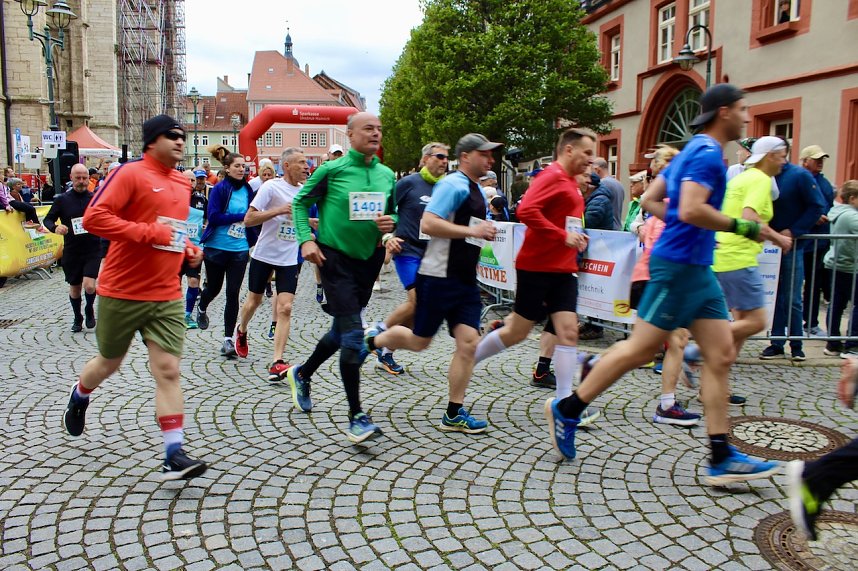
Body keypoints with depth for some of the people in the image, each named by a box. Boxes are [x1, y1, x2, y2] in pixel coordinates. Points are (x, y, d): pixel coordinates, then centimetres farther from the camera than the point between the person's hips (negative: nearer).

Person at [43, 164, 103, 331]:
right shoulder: (62, 200, 0)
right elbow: (48, 219, 5)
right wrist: (55, 227, -17)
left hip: (93, 250, -1)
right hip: (71, 251, 2)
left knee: (89, 286, -16)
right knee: (74, 287, 13)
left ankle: (90, 309, 16)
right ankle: (77, 318, 35)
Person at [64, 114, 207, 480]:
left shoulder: (182, 184, 11)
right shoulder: (131, 174, -10)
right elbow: (94, 218, -19)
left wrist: (188, 250, 6)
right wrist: (149, 233, -25)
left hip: (167, 297, 4)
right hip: (122, 293, -4)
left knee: (168, 371, -5)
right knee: (109, 363, 17)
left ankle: (174, 455, -4)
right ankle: (79, 397, 51)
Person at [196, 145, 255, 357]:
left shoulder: (248, 190, 4)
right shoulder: (219, 189, -9)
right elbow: (213, 217, -16)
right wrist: (241, 216, -19)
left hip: (239, 250, 2)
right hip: (217, 247, -2)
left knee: (233, 294, -1)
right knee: (214, 287, 16)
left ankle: (228, 339, 6)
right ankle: (201, 309, 51)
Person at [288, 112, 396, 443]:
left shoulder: (387, 175, 6)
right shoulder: (332, 170, -8)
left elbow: (393, 214, 16)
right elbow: (300, 202, 1)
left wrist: (390, 224, -7)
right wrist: (306, 239, -11)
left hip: (369, 258, 6)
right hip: (336, 257, -6)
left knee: (342, 330, 18)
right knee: (352, 334, -13)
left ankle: (302, 374, 44)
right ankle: (356, 416, -5)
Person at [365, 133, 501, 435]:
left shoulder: (479, 191, 16)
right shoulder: (453, 184, -13)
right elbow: (428, 223, -24)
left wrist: (485, 232, 13)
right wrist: (472, 231, -24)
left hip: (466, 280, 8)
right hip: (438, 276, -8)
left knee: (468, 342, -1)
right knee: (419, 341, 4)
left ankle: (454, 414, 7)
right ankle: (373, 338, 33)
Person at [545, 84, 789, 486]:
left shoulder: (693, 152, 19)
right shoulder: (707, 153, -11)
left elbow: (650, 200, 21)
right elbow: (690, 210, -25)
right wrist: (739, 226, -14)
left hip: (697, 269, 10)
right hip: (678, 266, -10)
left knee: (721, 355, 5)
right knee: (641, 349, -4)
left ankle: (722, 459, 7)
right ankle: (566, 410, 9)